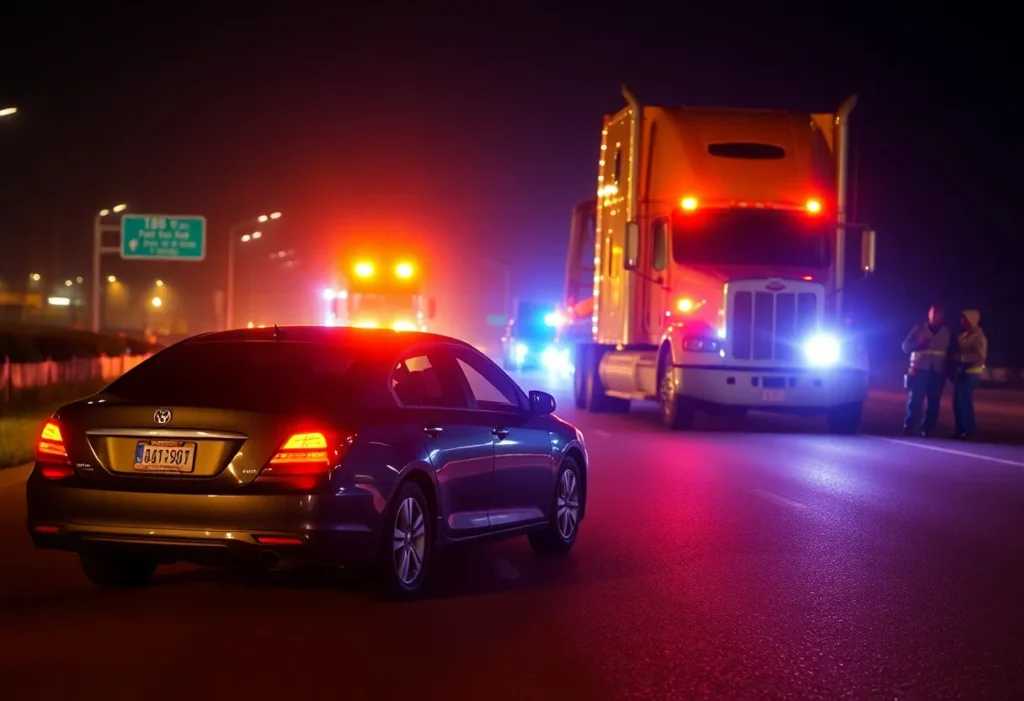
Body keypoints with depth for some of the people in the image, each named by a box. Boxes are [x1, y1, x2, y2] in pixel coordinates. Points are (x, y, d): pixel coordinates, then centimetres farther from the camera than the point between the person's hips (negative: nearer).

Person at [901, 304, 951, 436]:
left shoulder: (947, 333, 10)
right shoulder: (919, 329, 5)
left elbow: (951, 352, 14)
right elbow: (906, 346, 3)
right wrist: (918, 344, -17)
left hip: (938, 372, 2)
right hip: (919, 370, -2)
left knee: (934, 402, 1)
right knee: (915, 400, -8)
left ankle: (927, 430, 7)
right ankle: (908, 429, -6)